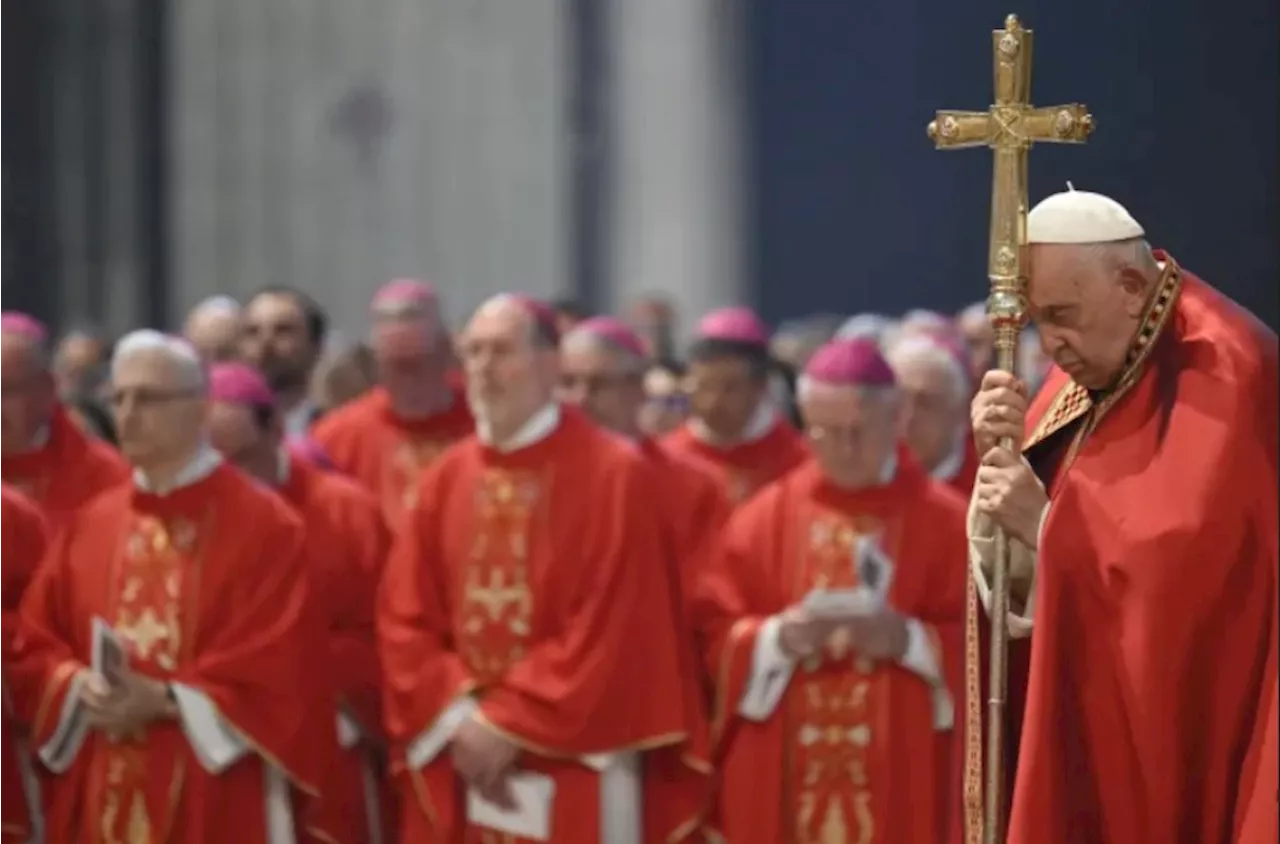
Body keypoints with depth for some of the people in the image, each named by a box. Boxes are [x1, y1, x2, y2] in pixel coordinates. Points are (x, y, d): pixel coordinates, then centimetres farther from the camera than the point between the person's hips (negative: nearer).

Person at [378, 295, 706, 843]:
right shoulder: (445, 479, 10)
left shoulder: (613, 474, -6)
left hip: (571, 770, -5)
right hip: (462, 761, 5)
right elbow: (405, 619, 6)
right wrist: (458, 715, -8)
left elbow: (609, 629, -12)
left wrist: (510, 722, -13)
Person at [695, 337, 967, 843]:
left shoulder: (946, 522, 2)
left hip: (901, 785, -2)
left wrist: (909, 640, -17)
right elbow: (715, 632, 5)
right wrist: (775, 638, -13)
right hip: (785, 787, 2)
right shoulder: (765, 518, 8)